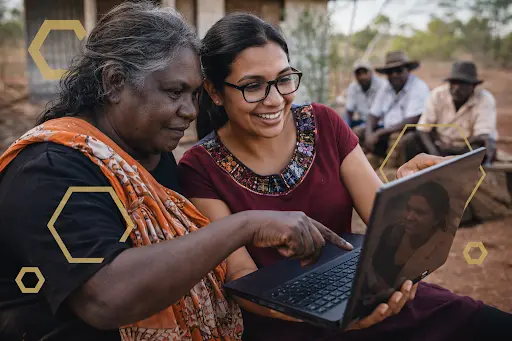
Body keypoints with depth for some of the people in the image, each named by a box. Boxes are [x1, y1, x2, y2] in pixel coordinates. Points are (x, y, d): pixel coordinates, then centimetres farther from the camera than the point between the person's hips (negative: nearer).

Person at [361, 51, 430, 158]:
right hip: (387, 131, 7)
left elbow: (412, 122, -21)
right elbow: (373, 115, 9)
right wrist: (369, 134, -14)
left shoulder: (419, 88, -12)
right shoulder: (385, 89, 9)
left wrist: (379, 133, -20)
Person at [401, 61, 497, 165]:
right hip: (440, 147, 2)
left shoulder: (485, 99, -13)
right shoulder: (437, 95, -9)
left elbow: (483, 133, -22)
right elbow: (422, 129, -14)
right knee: (409, 139, -22)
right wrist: (434, 153, -29)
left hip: (468, 148, -2)